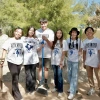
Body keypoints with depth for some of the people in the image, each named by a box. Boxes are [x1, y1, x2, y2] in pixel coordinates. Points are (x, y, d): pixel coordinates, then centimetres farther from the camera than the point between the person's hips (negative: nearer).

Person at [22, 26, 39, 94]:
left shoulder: (36, 39, 8)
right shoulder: (23, 38, 9)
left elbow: (37, 49, 8)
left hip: (34, 59, 0)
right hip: (26, 59, 0)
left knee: (33, 74, 6)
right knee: (28, 74, 4)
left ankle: (32, 88, 20)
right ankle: (28, 88, 19)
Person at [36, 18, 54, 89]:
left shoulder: (50, 32, -4)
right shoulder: (37, 31, 0)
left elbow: (51, 45, -8)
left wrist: (46, 39, -25)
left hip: (47, 54, -1)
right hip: (39, 53, 1)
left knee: (46, 68, 9)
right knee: (40, 68, 7)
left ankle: (46, 83, 22)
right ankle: (40, 83, 17)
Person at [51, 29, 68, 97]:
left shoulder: (63, 41, -3)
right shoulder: (54, 41, 9)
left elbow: (63, 52, -6)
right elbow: (51, 50, 8)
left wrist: (61, 61, -11)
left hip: (59, 62, -4)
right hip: (53, 61, 4)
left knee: (59, 75, -1)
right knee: (55, 75, 14)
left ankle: (60, 90, 8)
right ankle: (56, 87, 29)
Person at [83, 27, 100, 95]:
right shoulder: (85, 42, 4)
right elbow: (84, 53, 9)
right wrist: (84, 62, 9)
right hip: (88, 62, 4)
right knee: (89, 76, 14)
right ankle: (92, 88, 30)